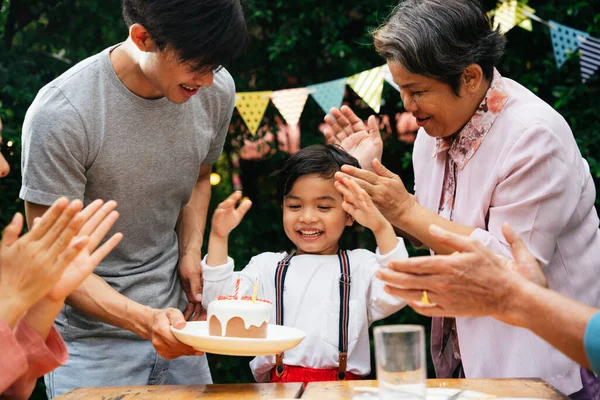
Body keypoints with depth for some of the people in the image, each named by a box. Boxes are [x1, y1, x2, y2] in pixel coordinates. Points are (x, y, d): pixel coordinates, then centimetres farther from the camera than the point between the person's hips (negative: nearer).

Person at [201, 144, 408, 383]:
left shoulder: (361, 264, 13)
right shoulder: (266, 266, 17)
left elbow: (395, 297, -5)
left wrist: (382, 228, -13)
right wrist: (219, 237, -1)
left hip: (344, 389, 0)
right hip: (277, 388, 0)